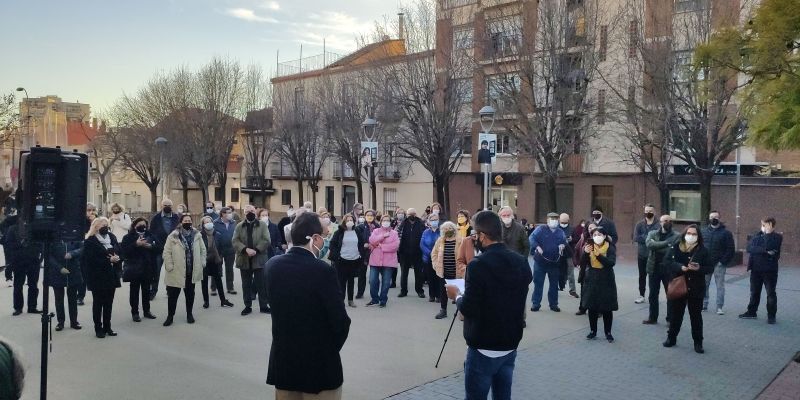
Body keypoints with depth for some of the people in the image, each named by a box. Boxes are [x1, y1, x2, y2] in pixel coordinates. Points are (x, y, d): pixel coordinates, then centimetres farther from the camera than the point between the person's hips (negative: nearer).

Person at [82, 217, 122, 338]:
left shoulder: (111, 237, 10)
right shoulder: (90, 241, -8)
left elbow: (119, 252, 11)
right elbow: (91, 259, -17)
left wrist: (116, 258, -11)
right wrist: (109, 260, -19)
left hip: (111, 276, 5)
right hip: (97, 277, -5)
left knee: (109, 303, 10)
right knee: (98, 303, 4)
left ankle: (107, 327, 19)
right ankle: (98, 328, 12)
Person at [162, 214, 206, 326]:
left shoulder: (197, 235, 2)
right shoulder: (173, 236, -8)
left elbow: (203, 249, 10)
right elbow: (167, 252, -7)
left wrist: (202, 263, 2)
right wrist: (169, 266, -12)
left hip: (192, 271, 3)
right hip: (177, 271, -3)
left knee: (190, 293, 14)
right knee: (173, 294, 4)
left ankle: (189, 314, 28)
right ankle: (170, 316, 18)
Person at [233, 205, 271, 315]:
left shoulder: (262, 225, 1)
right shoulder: (239, 226, 7)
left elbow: (266, 241, -7)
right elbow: (235, 241, -4)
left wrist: (256, 250, -19)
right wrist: (246, 249, -19)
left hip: (259, 259, -2)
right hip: (244, 260, 2)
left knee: (261, 284, 3)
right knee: (246, 285, 9)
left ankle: (264, 305, 12)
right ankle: (248, 306, 19)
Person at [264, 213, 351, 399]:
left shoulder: (272, 265, -4)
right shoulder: (323, 270, -20)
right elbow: (341, 321, -16)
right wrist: (331, 348, 0)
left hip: (283, 359, 5)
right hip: (319, 363, -5)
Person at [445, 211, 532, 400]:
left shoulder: (479, 265, -20)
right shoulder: (521, 262, 1)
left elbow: (468, 309, -21)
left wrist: (456, 296, -1)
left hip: (484, 348, -6)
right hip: (510, 345, 7)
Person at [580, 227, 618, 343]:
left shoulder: (610, 248, -5)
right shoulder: (589, 247, 3)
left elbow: (611, 262, -19)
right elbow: (583, 263, -6)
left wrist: (598, 255, -31)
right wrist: (585, 253, -26)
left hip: (606, 281, -2)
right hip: (591, 280, 2)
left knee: (607, 308, 2)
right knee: (592, 307, 6)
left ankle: (608, 332, 15)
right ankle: (593, 331, 19)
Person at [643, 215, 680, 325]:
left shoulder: (677, 236, -1)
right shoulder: (652, 234, 6)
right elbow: (649, 244, -14)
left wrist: (656, 248, -14)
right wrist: (666, 243, -20)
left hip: (669, 269, -2)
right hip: (654, 268, 2)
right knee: (653, 294, 10)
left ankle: (670, 319, 16)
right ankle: (652, 318, 22)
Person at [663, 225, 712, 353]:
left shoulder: (703, 250, -2)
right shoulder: (676, 247, -1)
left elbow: (709, 268, -1)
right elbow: (667, 261, -7)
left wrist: (699, 268, -21)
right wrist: (680, 267, -22)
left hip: (696, 288, 0)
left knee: (696, 316, 7)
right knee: (675, 313, 11)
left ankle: (698, 342, 18)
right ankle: (671, 338, 25)